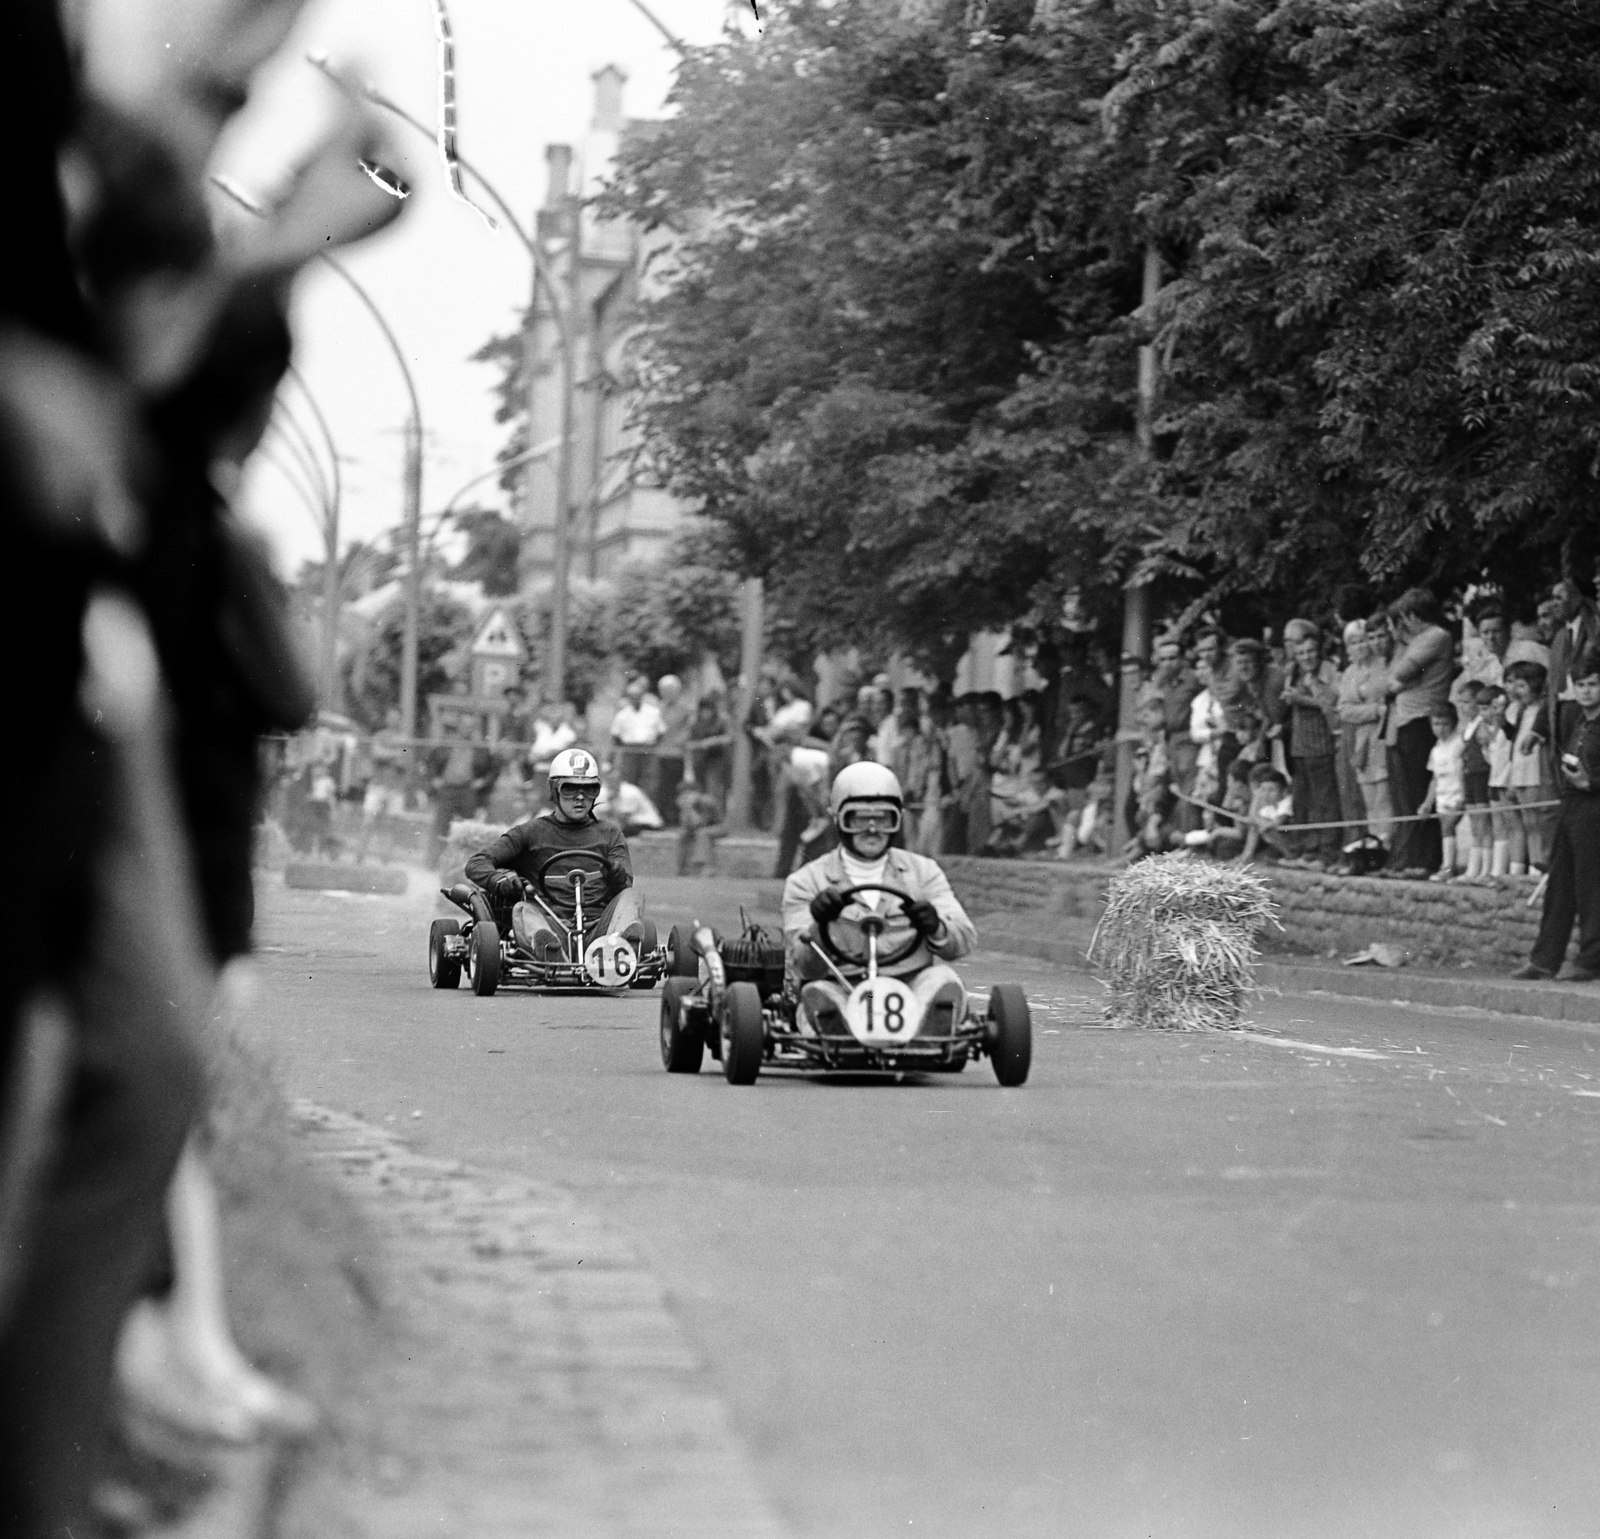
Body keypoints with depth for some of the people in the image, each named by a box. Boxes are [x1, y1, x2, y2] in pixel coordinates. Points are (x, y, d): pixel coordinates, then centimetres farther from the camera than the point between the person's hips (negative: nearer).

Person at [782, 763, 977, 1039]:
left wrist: (936, 929, -23)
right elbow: (803, 966, -1)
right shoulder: (806, 881, 11)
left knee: (942, 981, -29)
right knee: (819, 994, -32)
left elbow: (964, 939, 2)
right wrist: (818, 927, -24)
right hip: (841, 991, -1)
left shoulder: (922, 871, 16)